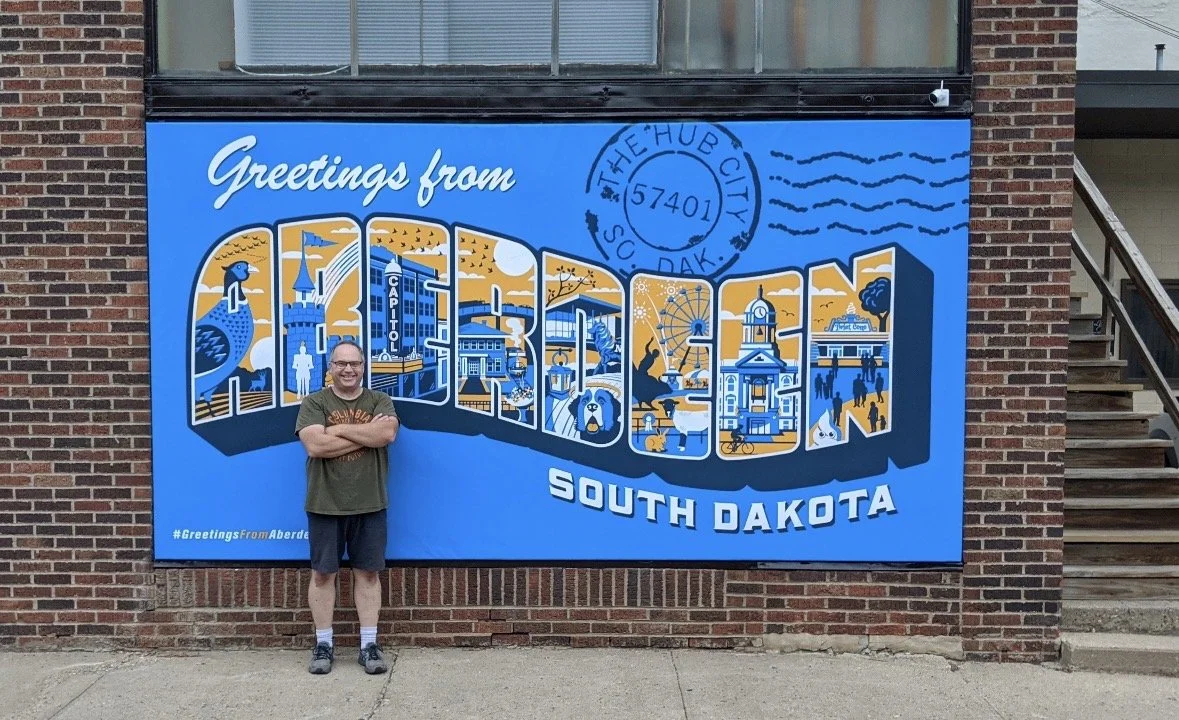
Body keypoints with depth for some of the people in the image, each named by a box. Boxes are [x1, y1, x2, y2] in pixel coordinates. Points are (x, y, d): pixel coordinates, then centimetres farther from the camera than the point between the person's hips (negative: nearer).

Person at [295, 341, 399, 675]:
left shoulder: (380, 401, 6)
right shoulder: (313, 403, 1)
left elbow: (388, 433, -14)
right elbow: (315, 445, -15)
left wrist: (339, 428, -12)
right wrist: (368, 435, -13)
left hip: (369, 505, 1)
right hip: (325, 505, -1)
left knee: (367, 573, 6)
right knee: (322, 573, 6)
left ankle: (369, 645, 15)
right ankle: (323, 644, 19)